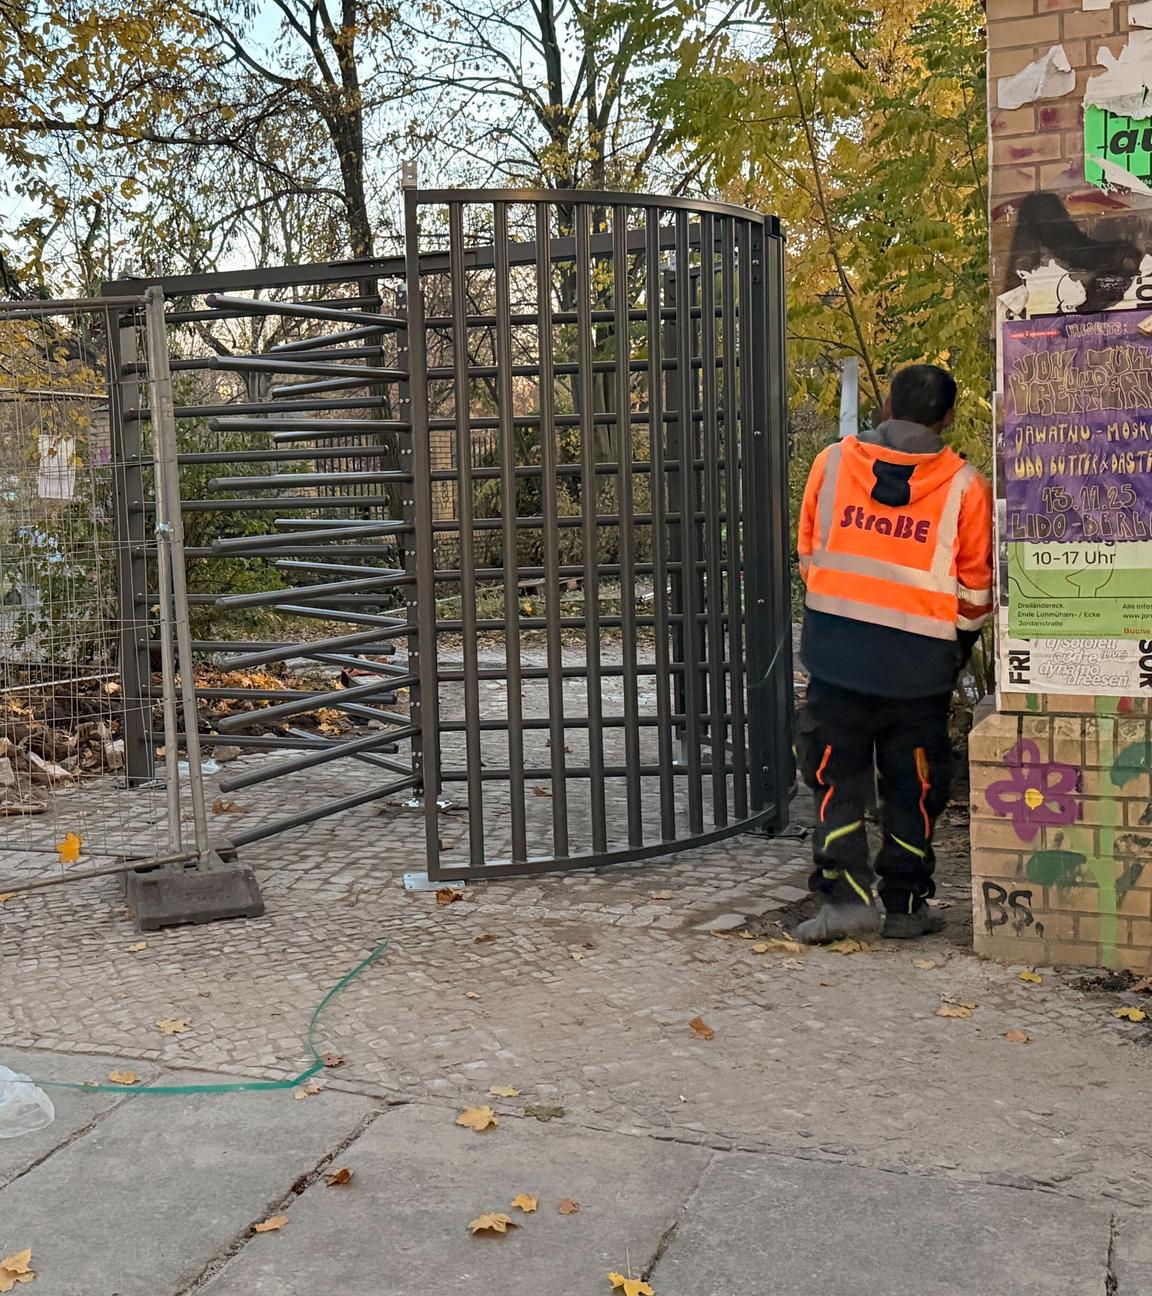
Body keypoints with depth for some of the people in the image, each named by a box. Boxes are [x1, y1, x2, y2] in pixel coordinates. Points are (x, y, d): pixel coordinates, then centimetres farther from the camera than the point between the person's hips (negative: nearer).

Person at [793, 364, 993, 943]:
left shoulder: (832, 462, 1)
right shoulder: (964, 485, -4)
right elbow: (975, 587, 4)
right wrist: (959, 644, 22)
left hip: (836, 649, 1)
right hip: (920, 661, 0)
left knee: (836, 777, 10)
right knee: (913, 787, 13)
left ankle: (844, 895, 2)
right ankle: (905, 905, 20)